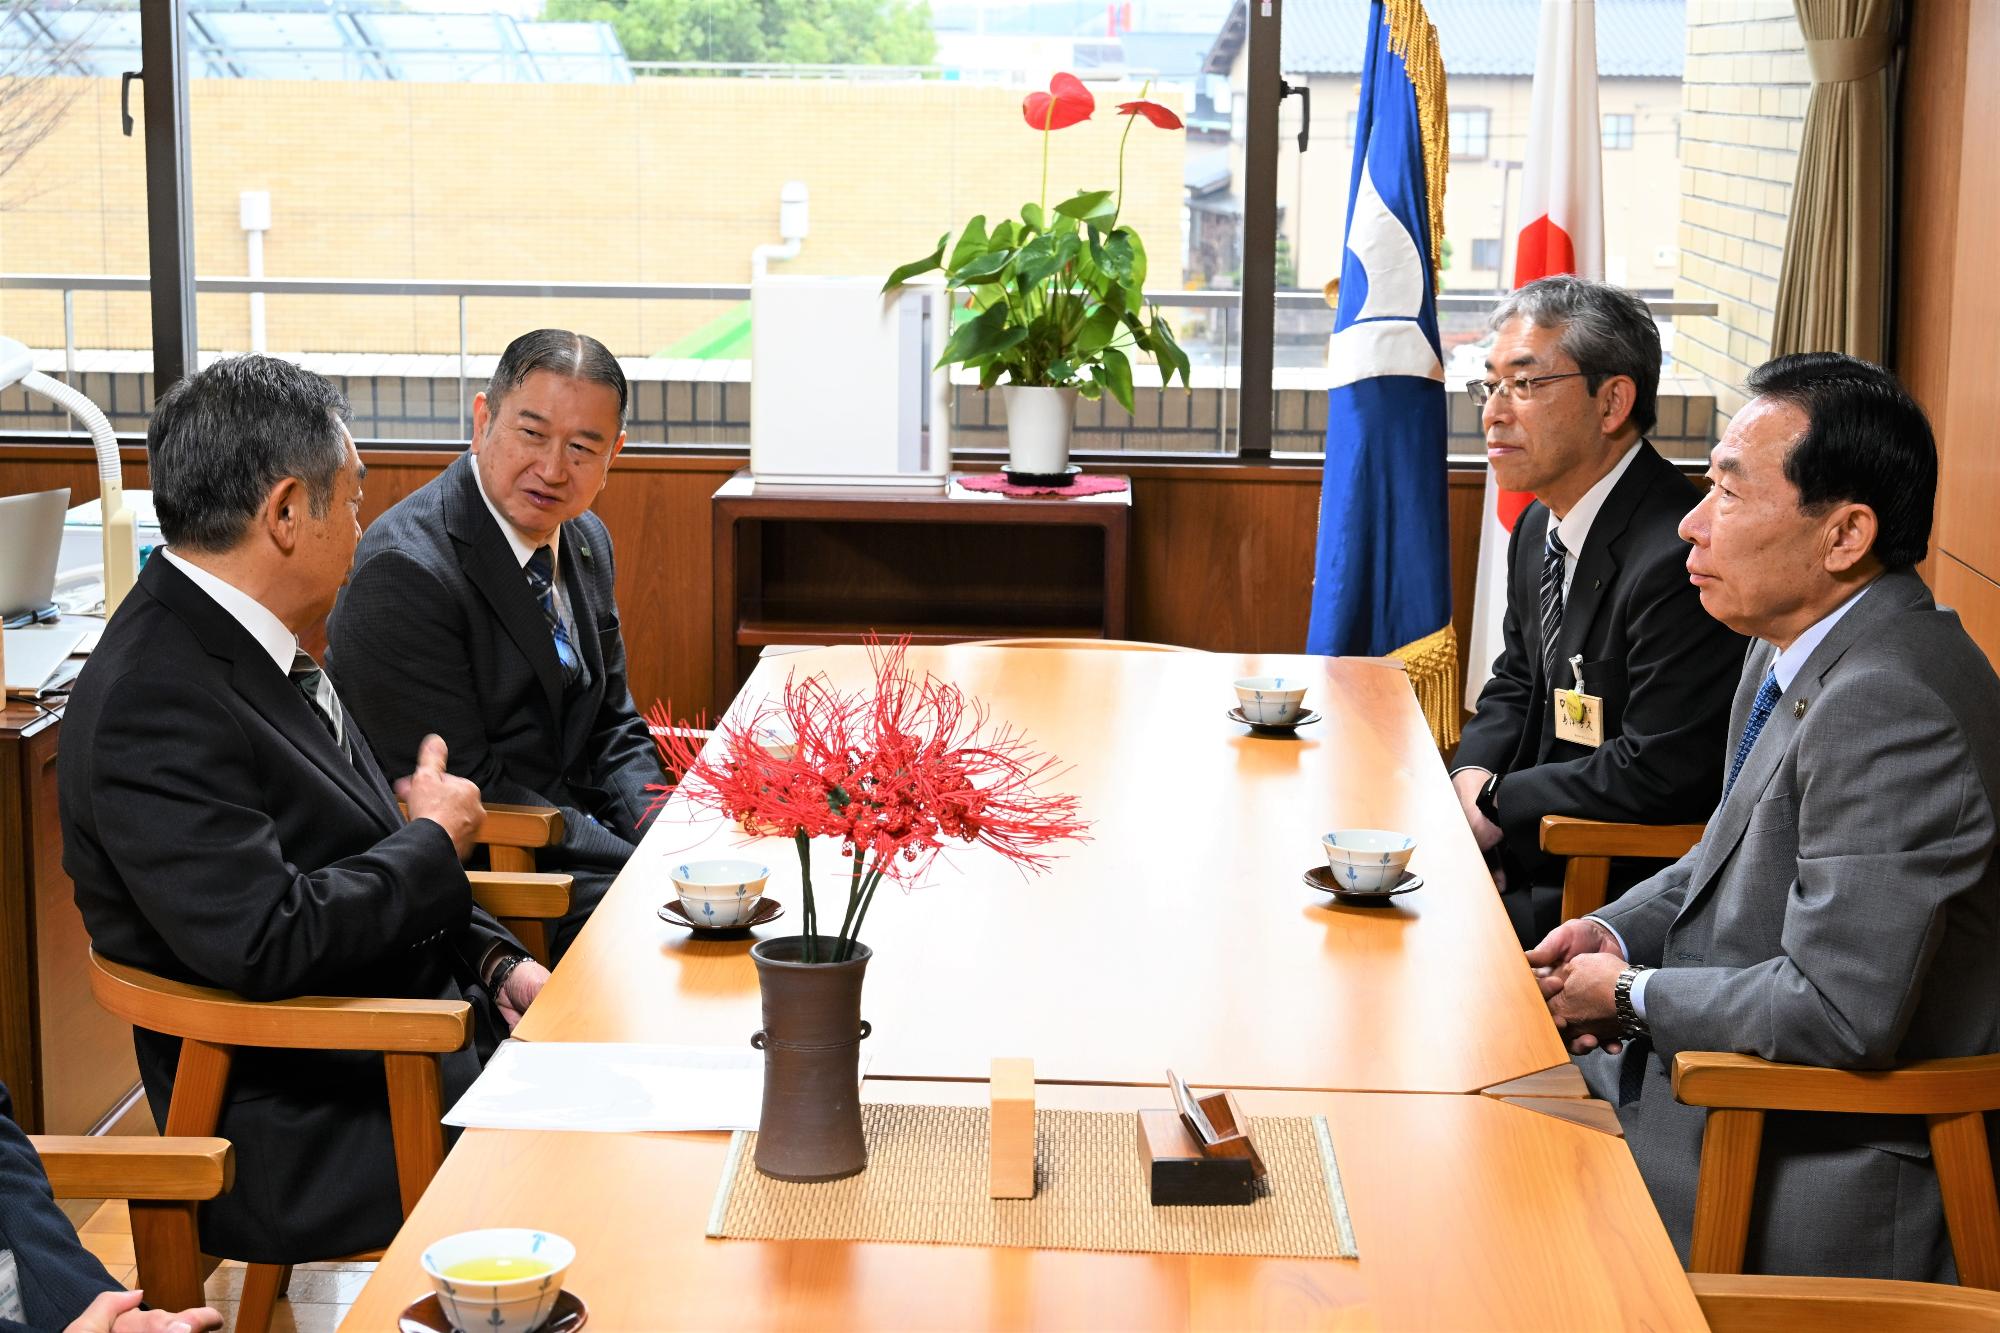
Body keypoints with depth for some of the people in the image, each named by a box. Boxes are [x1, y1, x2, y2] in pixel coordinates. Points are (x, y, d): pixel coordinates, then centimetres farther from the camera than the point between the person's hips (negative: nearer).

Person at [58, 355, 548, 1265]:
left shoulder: (251, 649, 10)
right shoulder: (151, 707, -21)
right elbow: (265, 941, -29)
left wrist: (496, 962, 3)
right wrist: (435, 840, -13)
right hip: (299, 1136, -10)